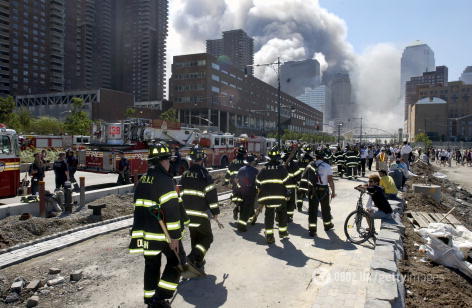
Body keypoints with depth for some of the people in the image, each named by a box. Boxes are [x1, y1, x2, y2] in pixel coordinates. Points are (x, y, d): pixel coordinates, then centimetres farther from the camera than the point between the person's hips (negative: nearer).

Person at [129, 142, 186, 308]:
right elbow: (171, 209, -23)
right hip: (164, 232, -8)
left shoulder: (142, 180, 10)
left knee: (151, 265, 17)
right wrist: (174, 236, -20)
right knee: (175, 261, 9)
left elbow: (138, 207, 16)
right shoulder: (164, 180, -18)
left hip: (146, 232, 8)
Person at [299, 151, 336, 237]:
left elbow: (305, 177, -1)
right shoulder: (327, 166, -6)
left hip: (312, 189, 1)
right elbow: (330, 180, -9)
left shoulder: (310, 165, -2)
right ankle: (327, 225, 37)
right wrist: (333, 192, -2)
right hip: (323, 189, 0)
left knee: (312, 209, 3)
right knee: (325, 208, 18)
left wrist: (307, 189, 9)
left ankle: (312, 230, 0)